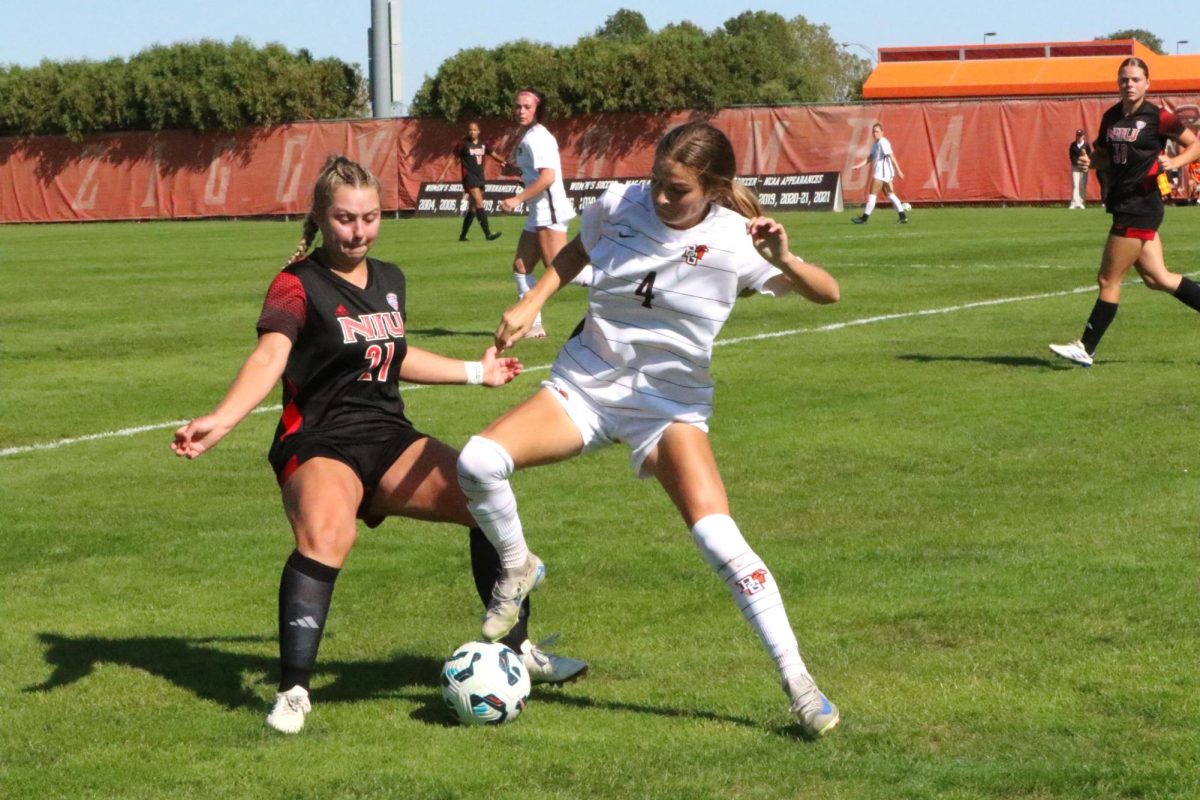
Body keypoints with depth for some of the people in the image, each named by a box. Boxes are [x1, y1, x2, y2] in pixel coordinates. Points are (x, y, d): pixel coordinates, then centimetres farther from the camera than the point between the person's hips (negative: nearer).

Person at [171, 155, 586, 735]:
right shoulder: (298, 286, -8)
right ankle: (293, 692, -31)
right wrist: (219, 421, -44)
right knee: (327, 534, -36)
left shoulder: (389, 280, 13)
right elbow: (269, 358, -26)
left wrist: (477, 372, 41)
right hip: (320, 445, -6)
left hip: (388, 437, 7)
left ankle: (517, 650, 13)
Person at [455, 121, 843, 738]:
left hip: (670, 404, -2)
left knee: (719, 539, -22)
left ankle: (797, 680, -9)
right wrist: (530, 304, 4)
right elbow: (576, 253, 17)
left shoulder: (733, 240, -14)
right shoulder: (619, 206, -6)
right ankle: (517, 568, 9)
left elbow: (826, 294, -14)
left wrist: (783, 259, -34)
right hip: (585, 385, 3)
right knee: (478, 462, -23)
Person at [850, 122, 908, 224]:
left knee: (873, 194, -7)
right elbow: (869, 158, 17)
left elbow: (891, 157, -15)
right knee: (889, 194, 11)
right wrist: (859, 165, 5)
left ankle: (865, 218, -5)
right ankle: (903, 215, 11)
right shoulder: (875, 144, 17)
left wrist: (898, 170, -18)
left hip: (882, 172, -10)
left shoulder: (883, 143, -12)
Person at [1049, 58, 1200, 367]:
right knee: (1157, 278, 10)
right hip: (1124, 205, 8)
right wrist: (1090, 161, -2)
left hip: (1140, 207, -8)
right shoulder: (1111, 117, 9)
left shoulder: (1157, 117, -10)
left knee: (1108, 280, -2)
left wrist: (1175, 162, -21)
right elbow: (1106, 156, 19)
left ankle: (1085, 349, 7)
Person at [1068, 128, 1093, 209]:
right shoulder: (1073, 145, 5)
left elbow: (1090, 157, 1)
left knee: (1083, 186, 1)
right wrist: (1077, 161, -16)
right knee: (1075, 185, -9)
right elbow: (1071, 156, 1)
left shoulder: (1086, 145, 3)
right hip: (1075, 167, 0)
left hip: (1084, 168, 0)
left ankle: (1082, 203, 7)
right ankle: (1074, 202, -13)